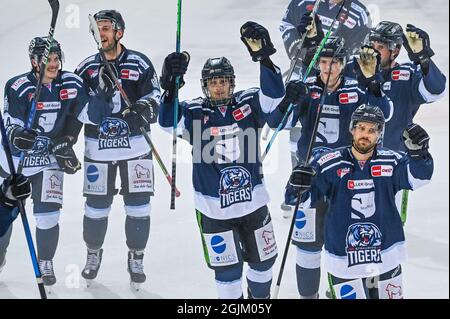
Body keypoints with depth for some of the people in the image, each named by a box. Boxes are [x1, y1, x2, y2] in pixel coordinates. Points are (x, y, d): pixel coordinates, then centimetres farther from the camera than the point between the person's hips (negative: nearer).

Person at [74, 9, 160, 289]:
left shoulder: (140, 63, -1)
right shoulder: (86, 68, 5)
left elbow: (154, 95, -1)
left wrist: (144, 111, -21)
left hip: (135, 146, -1)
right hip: (98, 148, 1)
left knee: (138, 205, 1)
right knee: (96, 206, 6)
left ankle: (136, 258, 17)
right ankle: (94, 253, 28)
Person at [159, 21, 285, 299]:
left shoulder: (248, 104, -4)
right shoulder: (194, 112, -8)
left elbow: (275, 93, -19)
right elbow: (169, 121, -24)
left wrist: (263, 57, -34)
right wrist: (170, 86, -40)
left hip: (253, 201, 3)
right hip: (214, 209, -3)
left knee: (262, 259, 20)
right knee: (228, 267, 2)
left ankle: (260, 296, 46)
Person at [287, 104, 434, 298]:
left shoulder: (391, 162, -3)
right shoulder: (330, 163, -7)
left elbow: (418, 177, -15)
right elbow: (304, 201, -6)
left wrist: (417, 151, -32)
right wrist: (298, 185, -28)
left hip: (386, 257, 2)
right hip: (343, 259, -2)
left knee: (391, 295, 16)